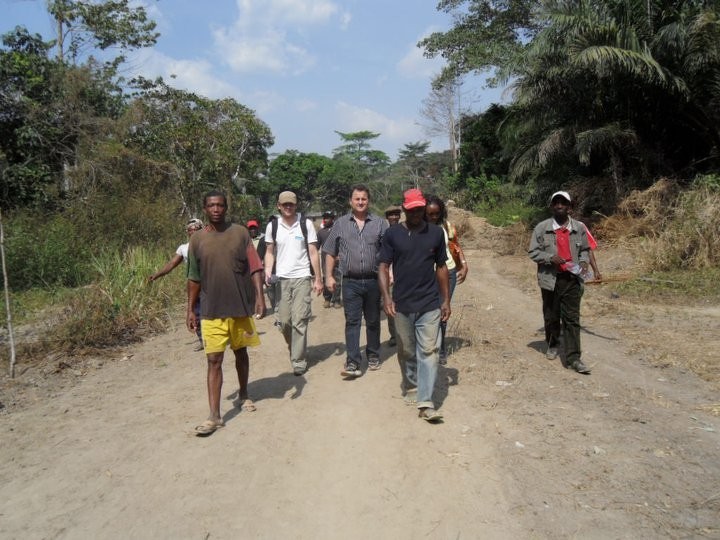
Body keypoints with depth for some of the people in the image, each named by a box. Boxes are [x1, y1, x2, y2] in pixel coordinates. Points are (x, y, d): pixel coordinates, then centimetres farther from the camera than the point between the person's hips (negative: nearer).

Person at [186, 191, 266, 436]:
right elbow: (194, 278, 7)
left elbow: (255, 268, -2)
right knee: (214, 360, -3)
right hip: (211, 311, 0)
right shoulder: (197, 239, 3)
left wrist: (260, 296, -13)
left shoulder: (240, 233, 0)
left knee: (241, 352, 17)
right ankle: (214, 416, -1)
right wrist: (190, 310, 5)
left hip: (241, 307, 0)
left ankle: (244, 395, 38)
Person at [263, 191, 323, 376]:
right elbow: (270, 252, 12)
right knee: (283, 321, 6)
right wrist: (268, 271, -6)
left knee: (299, 320, -5)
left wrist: (318, 279, -2)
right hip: (281, 279, 3)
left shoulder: (306, 224, -1)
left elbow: (313, 253, 1)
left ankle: (299, 360, 4)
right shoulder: (272, 226, 5)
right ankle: (296, 349, 32)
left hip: (302, 278, -2)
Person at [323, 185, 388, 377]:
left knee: (373, 321, 11)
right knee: (352, 321, -4)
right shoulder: (341, 224, 6)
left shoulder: (380, 223, 5)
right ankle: (353, 363, -4)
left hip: (373, 280, 1)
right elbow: (331, 253, 9)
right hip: (350, 282, 0)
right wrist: (329, 276, 3)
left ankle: (373, 357, 26)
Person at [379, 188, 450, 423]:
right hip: (402, 305, 0)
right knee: (406, 351, 14)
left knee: (429, 351, -4)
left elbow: (441, 267, 9)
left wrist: (446, 300, 7)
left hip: (430, 305, 0)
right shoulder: (393, 234, 0)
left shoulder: (436, 233, 3)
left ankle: (425, 402, -2)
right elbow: (384, 267, -1)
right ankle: (410, 387, 36)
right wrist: (386, 297, -14)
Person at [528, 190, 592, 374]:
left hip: (572, 279, 1)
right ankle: (552, 344, 37)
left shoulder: (579, 228, 5)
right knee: (551, 316, 14)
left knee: (572, 319, -1)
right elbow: (533, 252, -1)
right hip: (550, 279, -1)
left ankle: (573, 357, 1)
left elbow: (584, 249, 17)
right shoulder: (542, 228, -3)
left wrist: (583, 261, -3)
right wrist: (550, 258, -16)